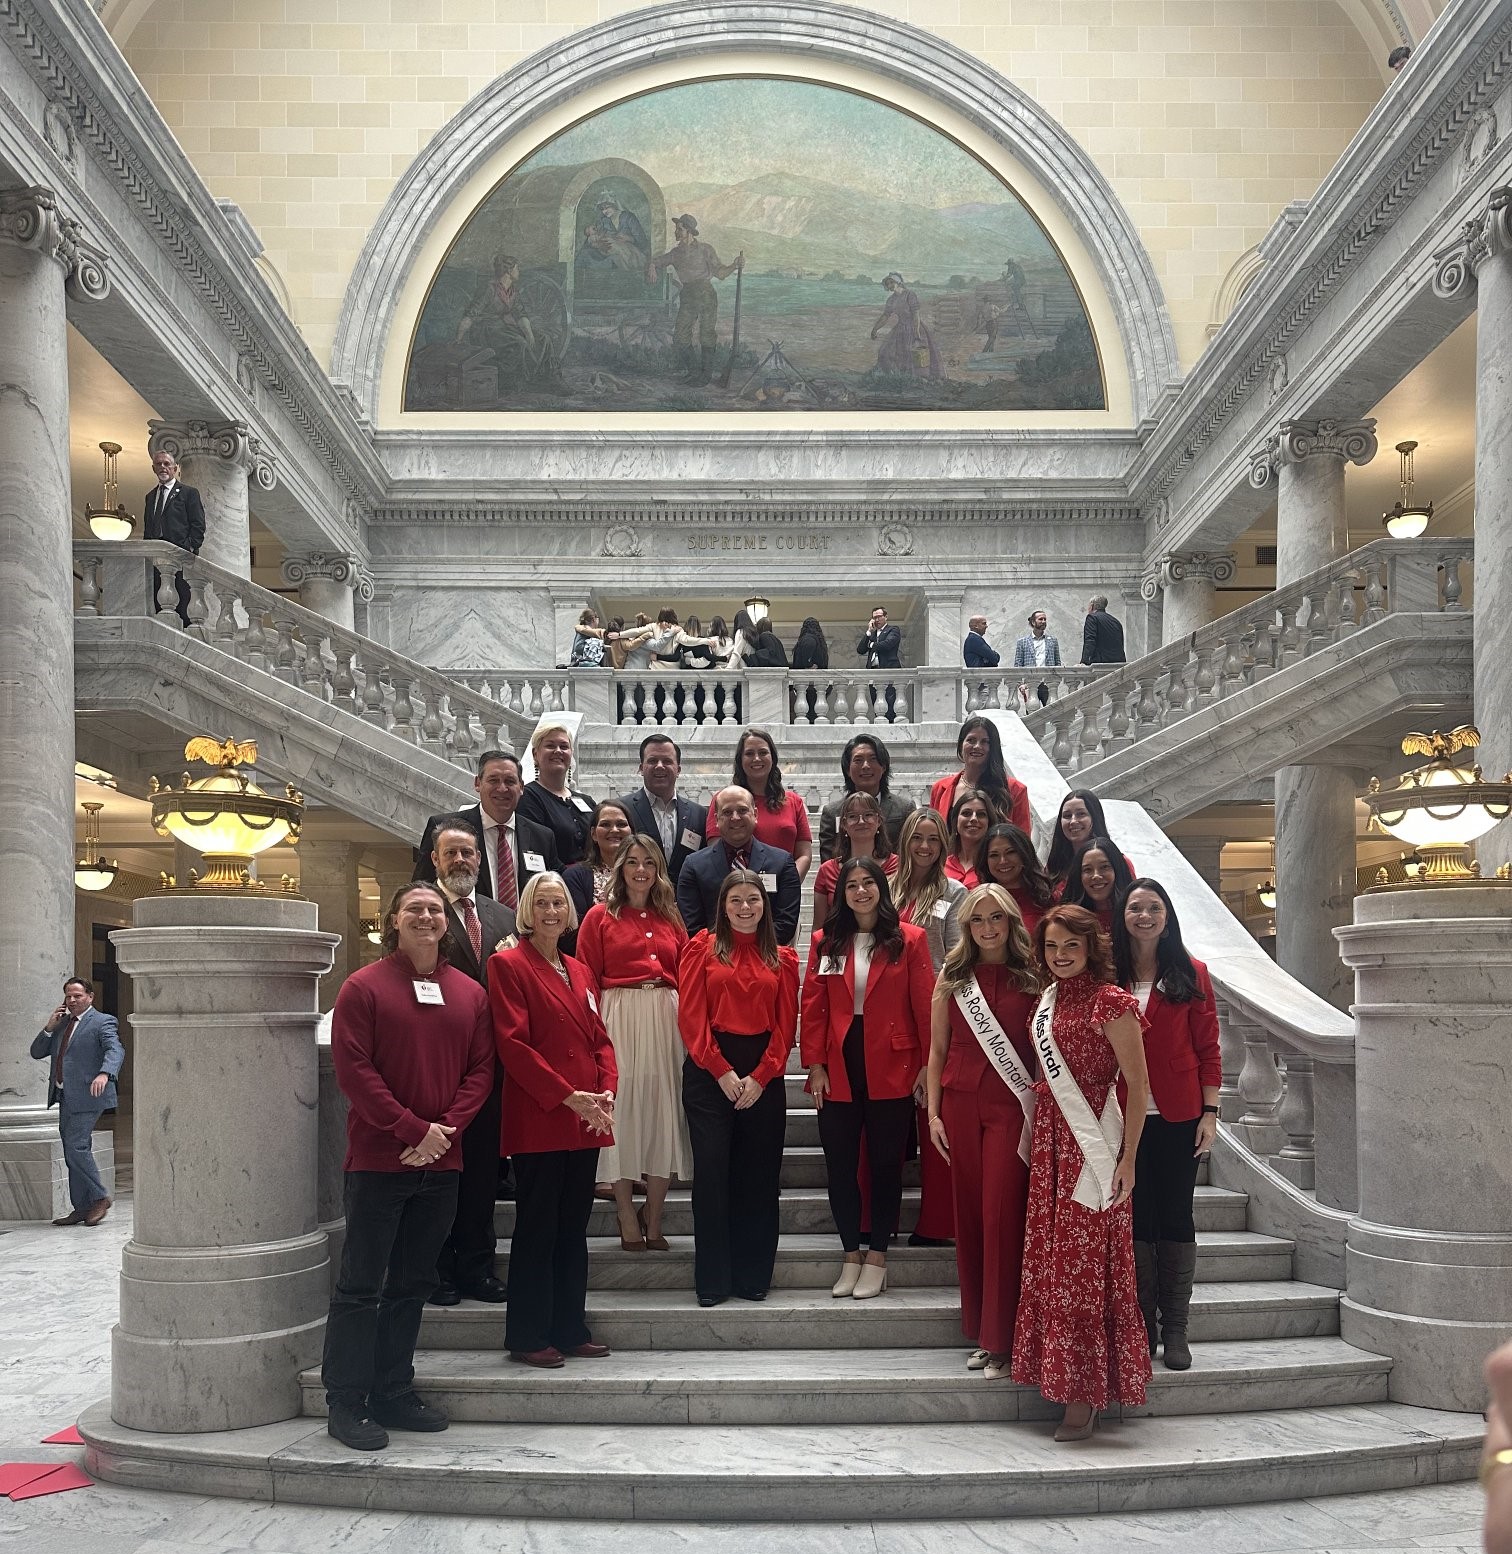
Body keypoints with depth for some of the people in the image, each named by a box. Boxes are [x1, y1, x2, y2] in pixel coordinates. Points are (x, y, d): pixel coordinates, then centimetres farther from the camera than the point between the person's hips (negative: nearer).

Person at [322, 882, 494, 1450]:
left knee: (412, 1284, 13)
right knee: (361, 1285, 1)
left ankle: (393, 1394, 23)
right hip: (378, 1160, -5)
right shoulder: (363, 987, -4)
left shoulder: (470, 993, 9)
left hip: (441, 1163, 5)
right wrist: (413, 1129, -15)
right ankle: (344, 1403, 10)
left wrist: (446, 1129, -9)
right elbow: (354, 1070, -11)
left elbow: (481, 1069, 6)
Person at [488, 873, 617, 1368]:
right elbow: (512, 1043, -12)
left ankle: (570, 1330, 20)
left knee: (573, 1229, 11)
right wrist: (567, 1096, -16)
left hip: (585, 1122, 6)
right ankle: (527, 1337, 10)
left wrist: (606, 1091, -4)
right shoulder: (509, 965, -4)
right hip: (537, 1120, -6)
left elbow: (600, 1039, 15)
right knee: (536, 1229, 0)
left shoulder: (580, 971, 17)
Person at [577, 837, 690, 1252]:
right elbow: (587, 979, 0)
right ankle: (628, 1221, 11)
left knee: (663, 1111, 2)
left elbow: (685, 977, 13)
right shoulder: (600, 916, 5)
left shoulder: (670, 919, 15)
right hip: (618, 1019, -3)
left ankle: (654, 1221, 13)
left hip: (666, 1020, 3)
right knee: (622, 1110, 0)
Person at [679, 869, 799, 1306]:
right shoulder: (702, 948, 4)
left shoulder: (782, 959, 10)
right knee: (711, 1172, -3)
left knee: (759, 1175, 4)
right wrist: (721, 1071, -10)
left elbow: (786, 1024, 5)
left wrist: (760, 1076, -7)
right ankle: (712, 1280, 5)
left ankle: (753, 1276, 14)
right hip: (709, 1072, -2)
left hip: (764, 1076, 2)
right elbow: (691, 1015, -4)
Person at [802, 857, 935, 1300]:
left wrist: (927, 1064, -6)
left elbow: (925, 1006, -3)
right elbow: (813, 1007, 3)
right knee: (839, 1164, 7)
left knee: (886, 1164, 7)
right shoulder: (825, 942, 5)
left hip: (892, 1069, -2)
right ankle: (851, 1256, 20)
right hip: (838, 1069, 2)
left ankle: (877, 1258, 17)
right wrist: (815, 1065, -3)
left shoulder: (909, 940, -2)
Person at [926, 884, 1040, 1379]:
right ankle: (979, 1331, 16)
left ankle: (1001, 1339, 2)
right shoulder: (952, 978, 8)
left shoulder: (1032, 977, 2)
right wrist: (934, 1113, 3)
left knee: (1003, 1216, -7)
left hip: (1013, 1106, -2)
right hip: (961, 1105, 2)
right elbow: (937, 1050, 10)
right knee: (969, 1216, 5)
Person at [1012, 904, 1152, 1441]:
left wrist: (1128, 1159, -14)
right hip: (1049, 1140, 7)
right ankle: (1065, 1381, 18)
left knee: (1084, 1261, -5)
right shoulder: (1046, 1002, 13)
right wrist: (1032, 1141, 11)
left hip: (1092, 1145, -7)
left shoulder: (1110, 1002, -9)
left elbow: (1137, 1085, -10)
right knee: (1049, 1258, 7)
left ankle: (1085, 1394, 2)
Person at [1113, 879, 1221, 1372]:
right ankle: (1141, 1325, 16)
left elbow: (1208, 1048, 2)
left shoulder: (1190, 974, 3)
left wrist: (1209, 1113, -5)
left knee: (1175, 1218, 4)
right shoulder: (1109, 976, 4)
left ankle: (1174, 1330, 13)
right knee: (1136, 1219, 5)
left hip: (1177, 1115, 0)